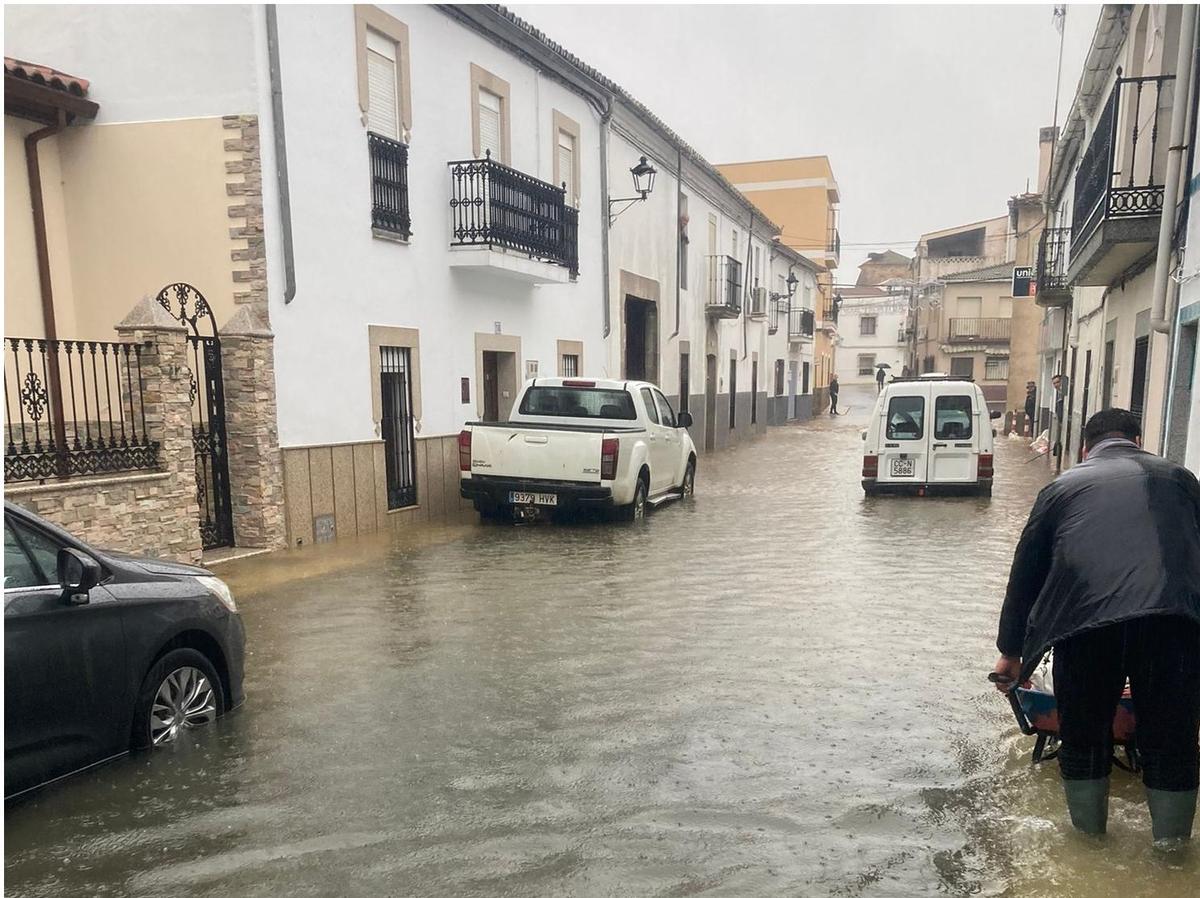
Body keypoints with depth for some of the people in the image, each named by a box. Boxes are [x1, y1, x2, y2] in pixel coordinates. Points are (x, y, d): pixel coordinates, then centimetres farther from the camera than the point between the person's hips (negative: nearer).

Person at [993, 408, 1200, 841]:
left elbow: (1024, 575, 23)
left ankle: (1089, 842, 32)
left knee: (1084, 740, 17)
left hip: (1084, 621, 0)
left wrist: (1010, 652, 30)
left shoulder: (1062, 488, 22)